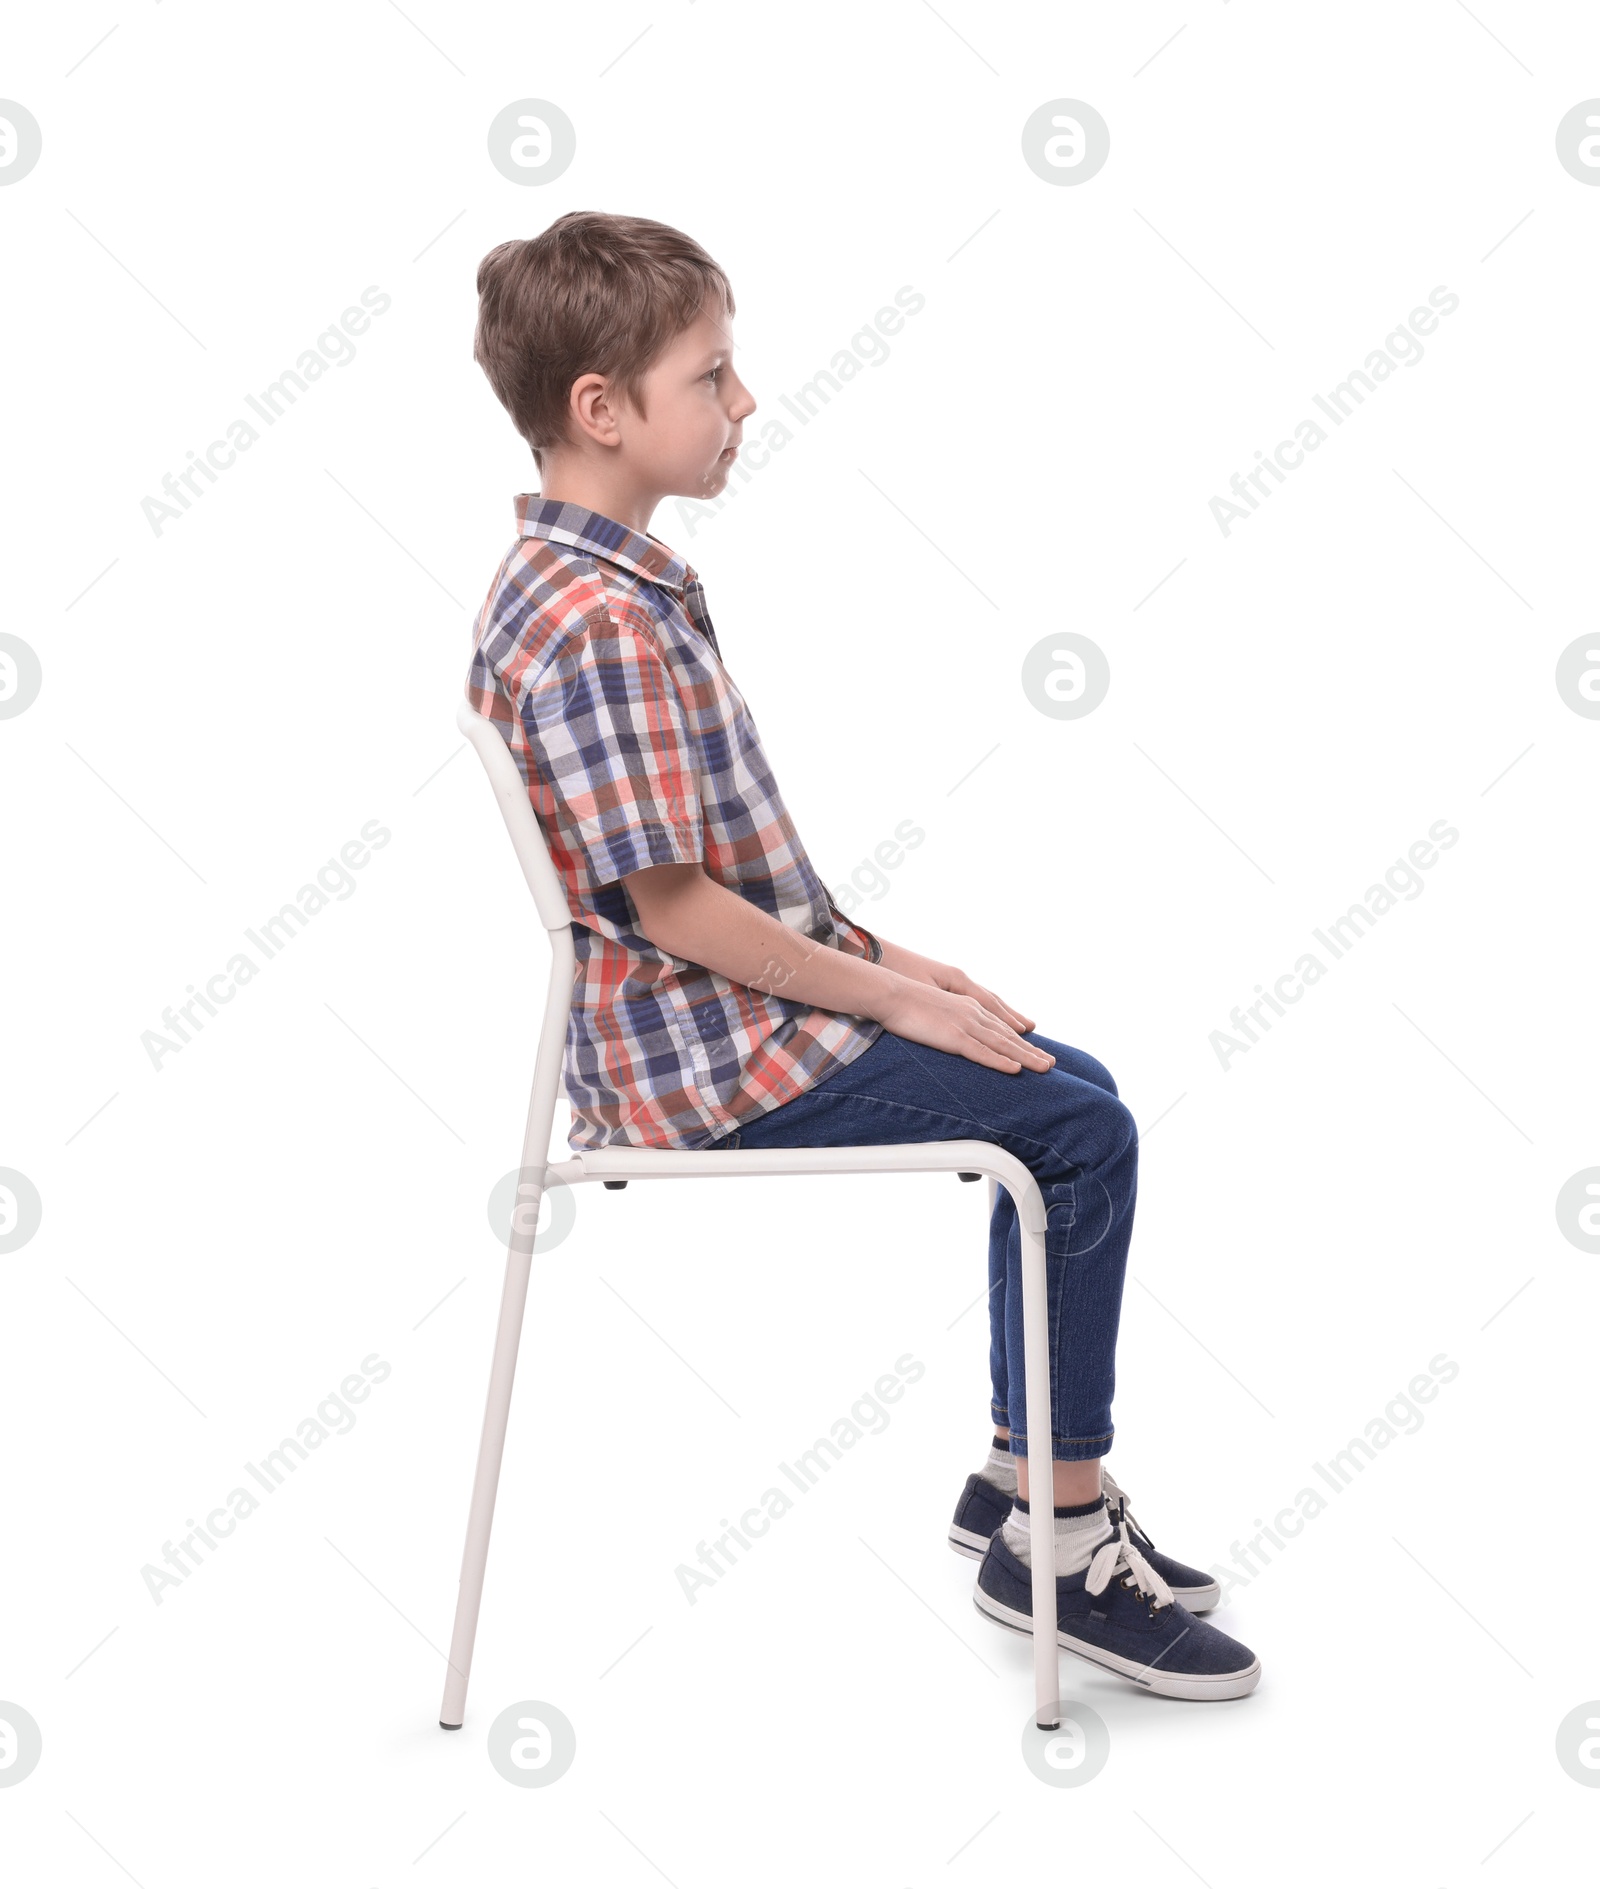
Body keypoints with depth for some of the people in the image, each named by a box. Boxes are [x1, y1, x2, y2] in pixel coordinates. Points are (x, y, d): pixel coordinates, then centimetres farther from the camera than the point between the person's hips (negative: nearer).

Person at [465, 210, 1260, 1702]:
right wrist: (894, 1000, -15)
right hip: (704, 1052, -10)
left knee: (1072, 1095, 13)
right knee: (1082, 1130, -10)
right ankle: (1059, 1539, 1)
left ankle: (1024, 1473, 19)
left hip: (732, 1010, 10)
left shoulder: (611, 586, 12)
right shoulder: (596, 625, -21)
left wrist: (877, 956, 9)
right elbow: (673, 907, -23)